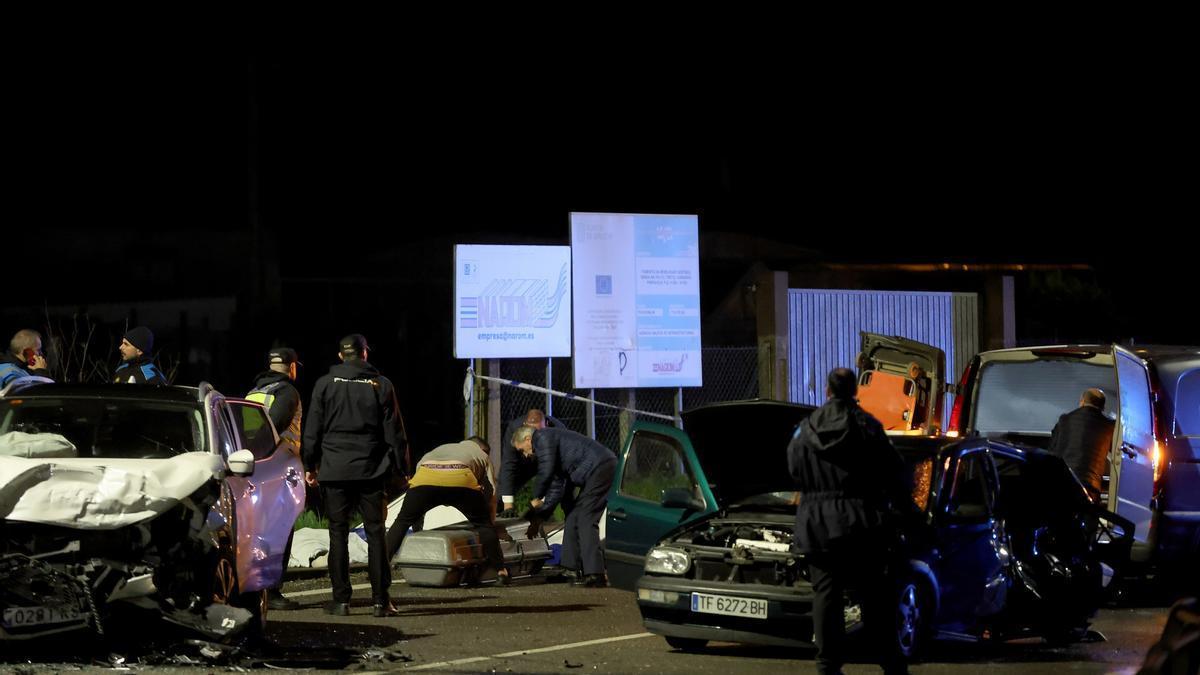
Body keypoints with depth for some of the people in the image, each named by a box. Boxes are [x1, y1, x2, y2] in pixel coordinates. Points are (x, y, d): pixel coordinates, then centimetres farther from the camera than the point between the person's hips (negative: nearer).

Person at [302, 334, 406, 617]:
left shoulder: (325, 384, 2)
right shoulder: (381, 384, 2)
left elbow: (312, 430, 4)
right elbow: (393, 432, 2)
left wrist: (310, 466, 11)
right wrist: (398, 467, 7)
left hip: (334, 471, 0)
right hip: (371, 470, 0)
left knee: (338, 533, 4)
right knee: (375, 533, 4)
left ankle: (341, 600, 1)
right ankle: (381, 600, 1)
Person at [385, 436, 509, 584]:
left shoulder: (441, 448, 46)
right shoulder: (482, 455, 37)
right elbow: (492, 494, 28)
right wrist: (491, 521, 38)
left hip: (424, 478, 2)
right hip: (460, 480, -2)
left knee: (402, 522, 19)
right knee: (483, 524, 14)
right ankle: (500, 570, 9)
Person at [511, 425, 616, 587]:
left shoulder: (542, 438, -3)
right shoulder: (549, 440, 28)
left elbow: (545, 472, -12)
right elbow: (557, 486, 29)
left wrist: (536, 499, 3)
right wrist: (540, 515, 27)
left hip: (600, 467, -10)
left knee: (586, 521, -13)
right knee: (574, 519, 12)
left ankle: (595, 574, -20)